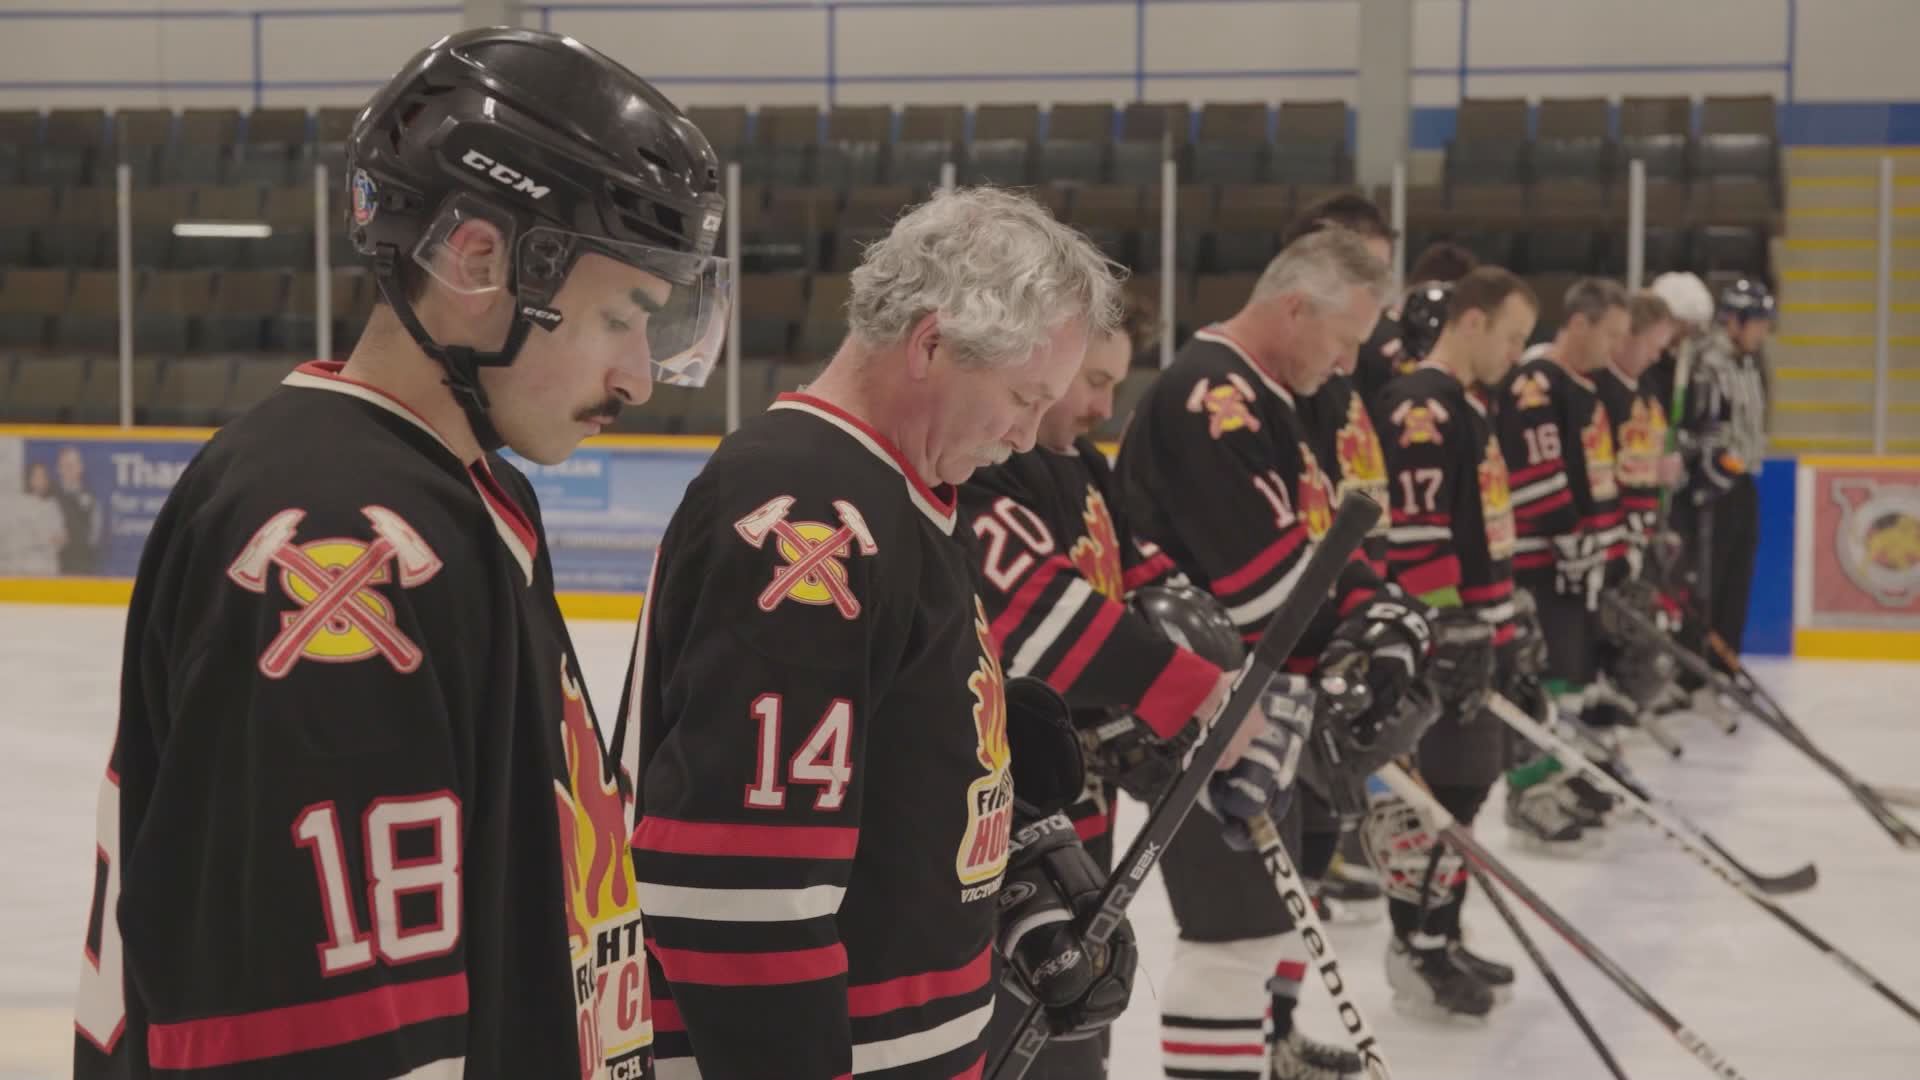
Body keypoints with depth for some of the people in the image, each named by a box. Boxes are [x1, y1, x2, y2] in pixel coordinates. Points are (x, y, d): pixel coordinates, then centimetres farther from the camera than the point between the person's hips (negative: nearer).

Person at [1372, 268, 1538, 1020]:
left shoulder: (1472, 406, 17)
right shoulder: (1422, 408, -16)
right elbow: (1416, 538, -22)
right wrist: (1447, 638, -22)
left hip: (1480, 631, 10)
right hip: (1442, 640, -10)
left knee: (1466, 786, 14)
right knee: (1439, 793, -6)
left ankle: (1440, 940, 24)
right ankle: (1416, 955, 1)